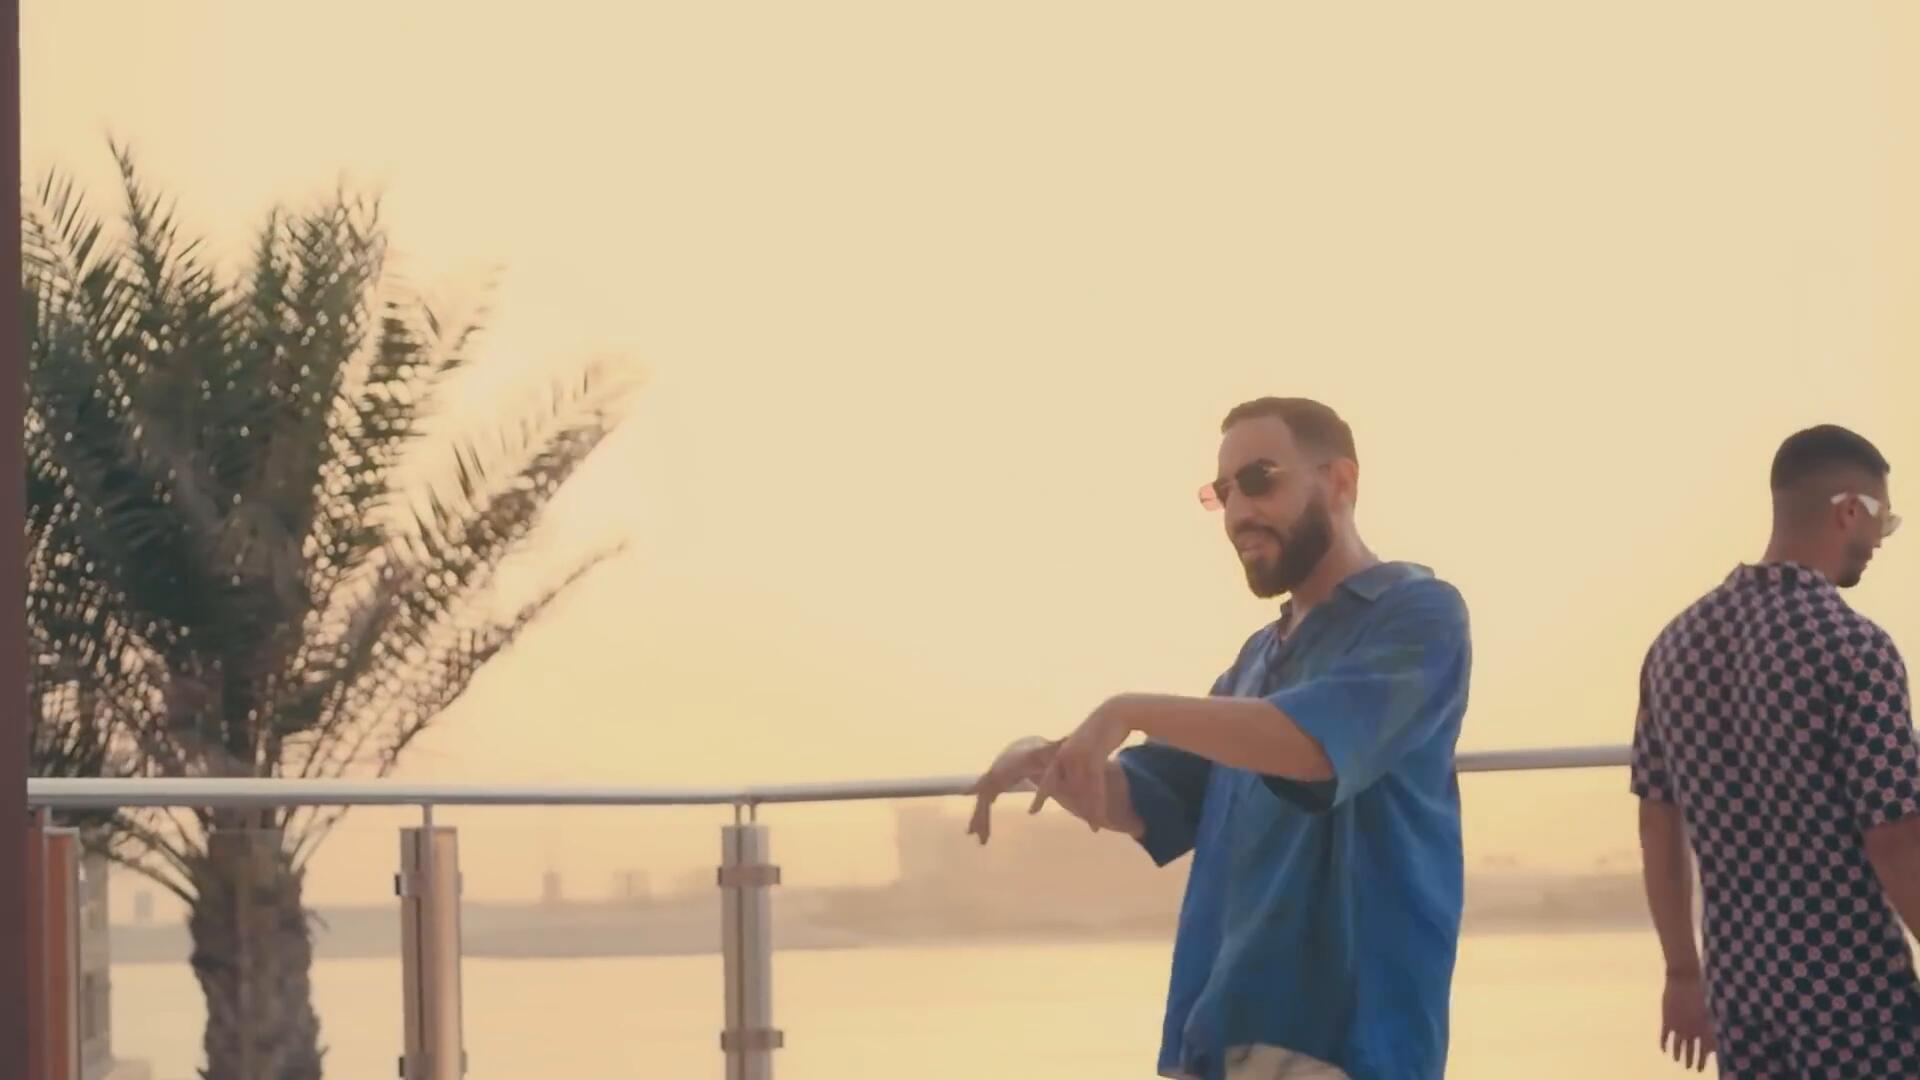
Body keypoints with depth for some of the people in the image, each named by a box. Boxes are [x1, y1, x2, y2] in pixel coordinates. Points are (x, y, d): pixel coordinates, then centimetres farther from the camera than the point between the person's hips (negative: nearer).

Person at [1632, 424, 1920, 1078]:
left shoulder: (1677, 644, 7)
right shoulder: (1853, 647, -14)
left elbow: (1658, 828, 13)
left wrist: (1684, 973, 21)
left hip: (1738, 990, 7)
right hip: (1854, 999, -7)